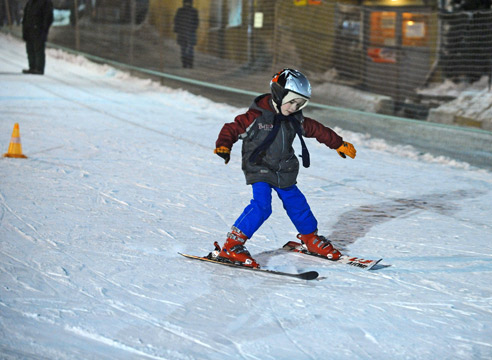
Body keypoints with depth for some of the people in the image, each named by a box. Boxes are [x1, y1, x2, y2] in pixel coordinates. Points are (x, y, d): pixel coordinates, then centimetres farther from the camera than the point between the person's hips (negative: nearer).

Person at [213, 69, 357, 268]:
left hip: (284, 173, 6)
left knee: (296, 202, 14)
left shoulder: (295, 119, 5)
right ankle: (231, 246, -20)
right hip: (259, 169, -6)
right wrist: (223, 146, -29)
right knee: (261, 205, -22)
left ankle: (311, 238, 37)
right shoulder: (256, 116, -14)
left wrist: (339, 144, 25)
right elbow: (232, 129, -11)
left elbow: (317, 130, 18)